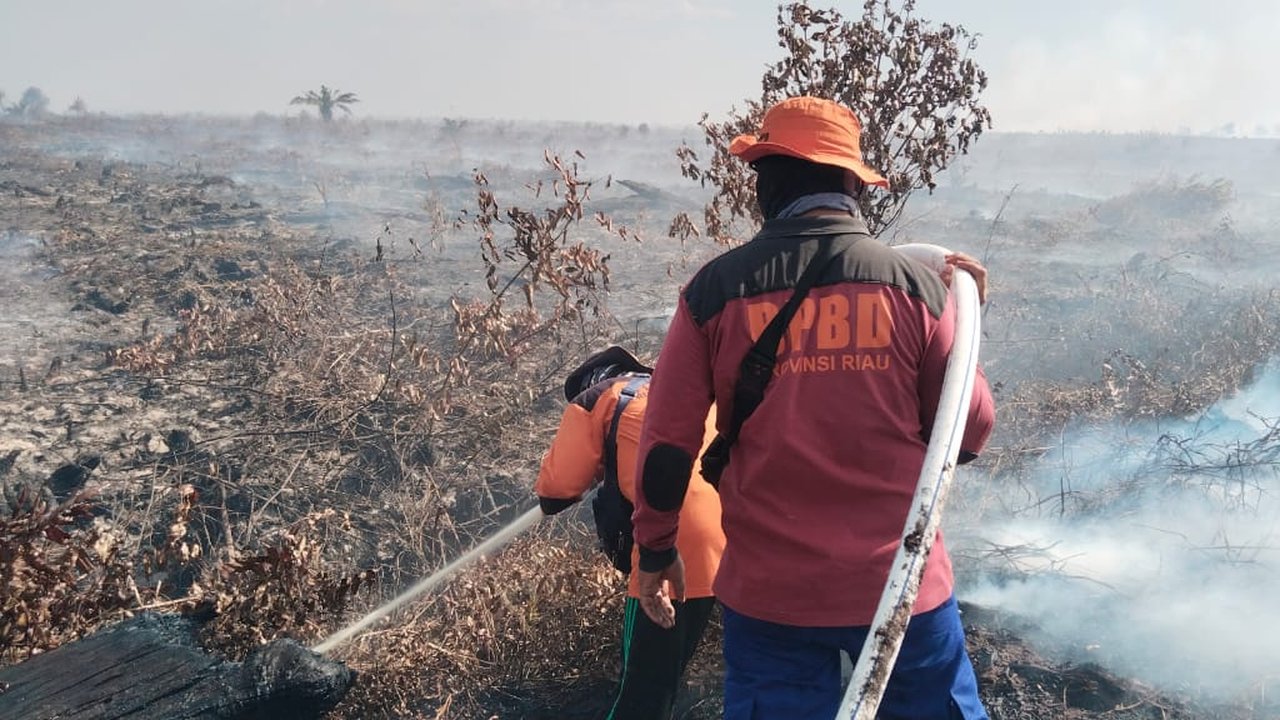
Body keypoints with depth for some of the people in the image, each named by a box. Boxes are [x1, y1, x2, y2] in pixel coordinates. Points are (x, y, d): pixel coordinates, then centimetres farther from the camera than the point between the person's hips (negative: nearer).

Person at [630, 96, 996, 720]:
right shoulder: (915, 284, -7)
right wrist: (964, 322, 12)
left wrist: (656, 552, 10)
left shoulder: (716, 289, -7)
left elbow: (666, 442, -5)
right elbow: (968, 435, -1)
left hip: (768, 591, 0)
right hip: (903, 582, 1)